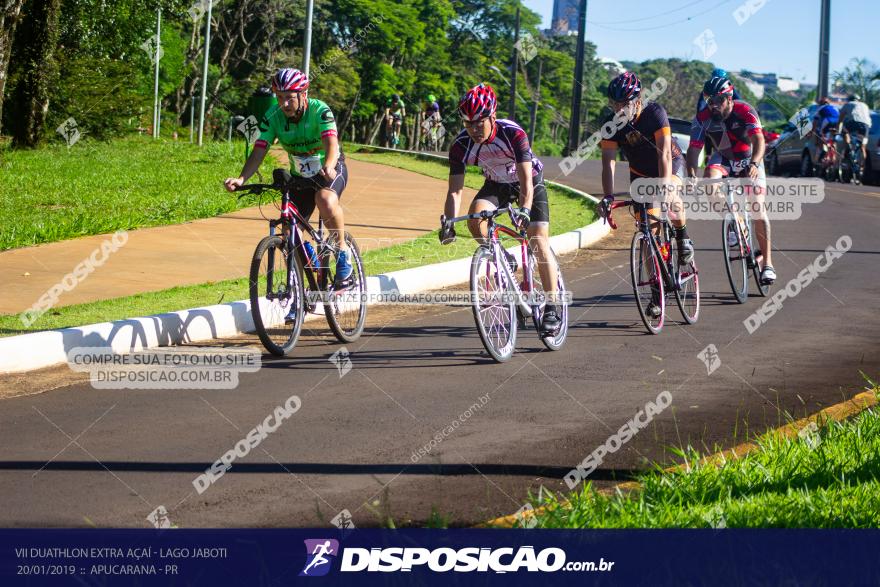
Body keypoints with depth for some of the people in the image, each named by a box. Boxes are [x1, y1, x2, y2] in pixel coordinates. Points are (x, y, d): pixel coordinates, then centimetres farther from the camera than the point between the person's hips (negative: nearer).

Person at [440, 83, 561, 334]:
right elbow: (455, 190, -24)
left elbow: (526, 180, -41)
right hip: (496, 184, 3)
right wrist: (448, 222, -41)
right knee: (475, 217, -28)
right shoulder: (461, 145, -25)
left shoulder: (513, 134, -35)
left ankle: (552, 307, -10)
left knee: (539, 239, -16)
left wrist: (524, 210, -59)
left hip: (529, 181, -3)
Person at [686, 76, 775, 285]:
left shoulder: (744, 111, -27)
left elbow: (758, 140, -37)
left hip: (749, 160, -2)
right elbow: (694, 148, -21)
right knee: (709, 181, -32)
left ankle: (767, 263, -4)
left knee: (758, 208, -11)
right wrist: (691, 173, -38)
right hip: (722, 159, 2)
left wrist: (754, 164, -55)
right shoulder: (703, 118, -20)